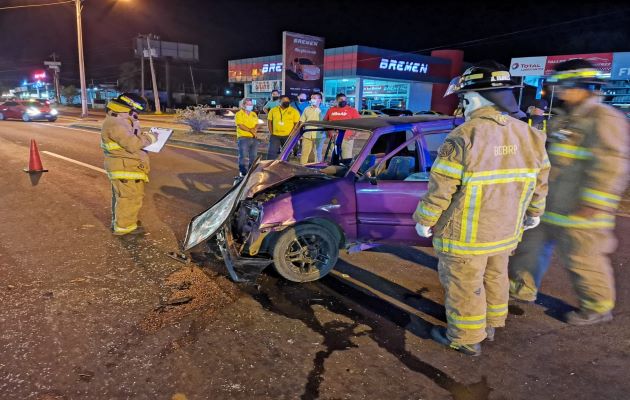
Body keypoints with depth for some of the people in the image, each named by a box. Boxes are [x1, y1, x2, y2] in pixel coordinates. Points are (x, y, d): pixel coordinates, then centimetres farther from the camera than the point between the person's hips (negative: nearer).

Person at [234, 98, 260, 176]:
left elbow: (257, 125, 9)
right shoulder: (239, 114, -1)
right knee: (244, 156, -9)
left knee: (253, 156, 9)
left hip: (254, 138, 6)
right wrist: (250, 130, -18)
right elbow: (240, 125, -13)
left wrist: (254, 130, -13)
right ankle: (243, 173, -6)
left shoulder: (254, 114, 18)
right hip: (243, 138, -6)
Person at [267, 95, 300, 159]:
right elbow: (269, 121, 11)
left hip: (288, 136, -1)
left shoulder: (294, 111, -1)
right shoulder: (273, 110, 6)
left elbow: (297, 124, -1)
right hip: (275, 136, 1)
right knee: (272, 152, -2)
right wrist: (271, 133, 3)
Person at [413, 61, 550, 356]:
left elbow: (440, 189, -20)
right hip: (506, 231, 7)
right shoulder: (530, 136, -1)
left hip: (465, 236, -7)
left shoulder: (463, 138, -22)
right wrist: (533, 213, 24)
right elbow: (539, 182, 9)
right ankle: (490, 325, 43)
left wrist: (424, 221, -7)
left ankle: (466, 339, 26)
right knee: (495, 279, 24)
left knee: (464, 287, 10)